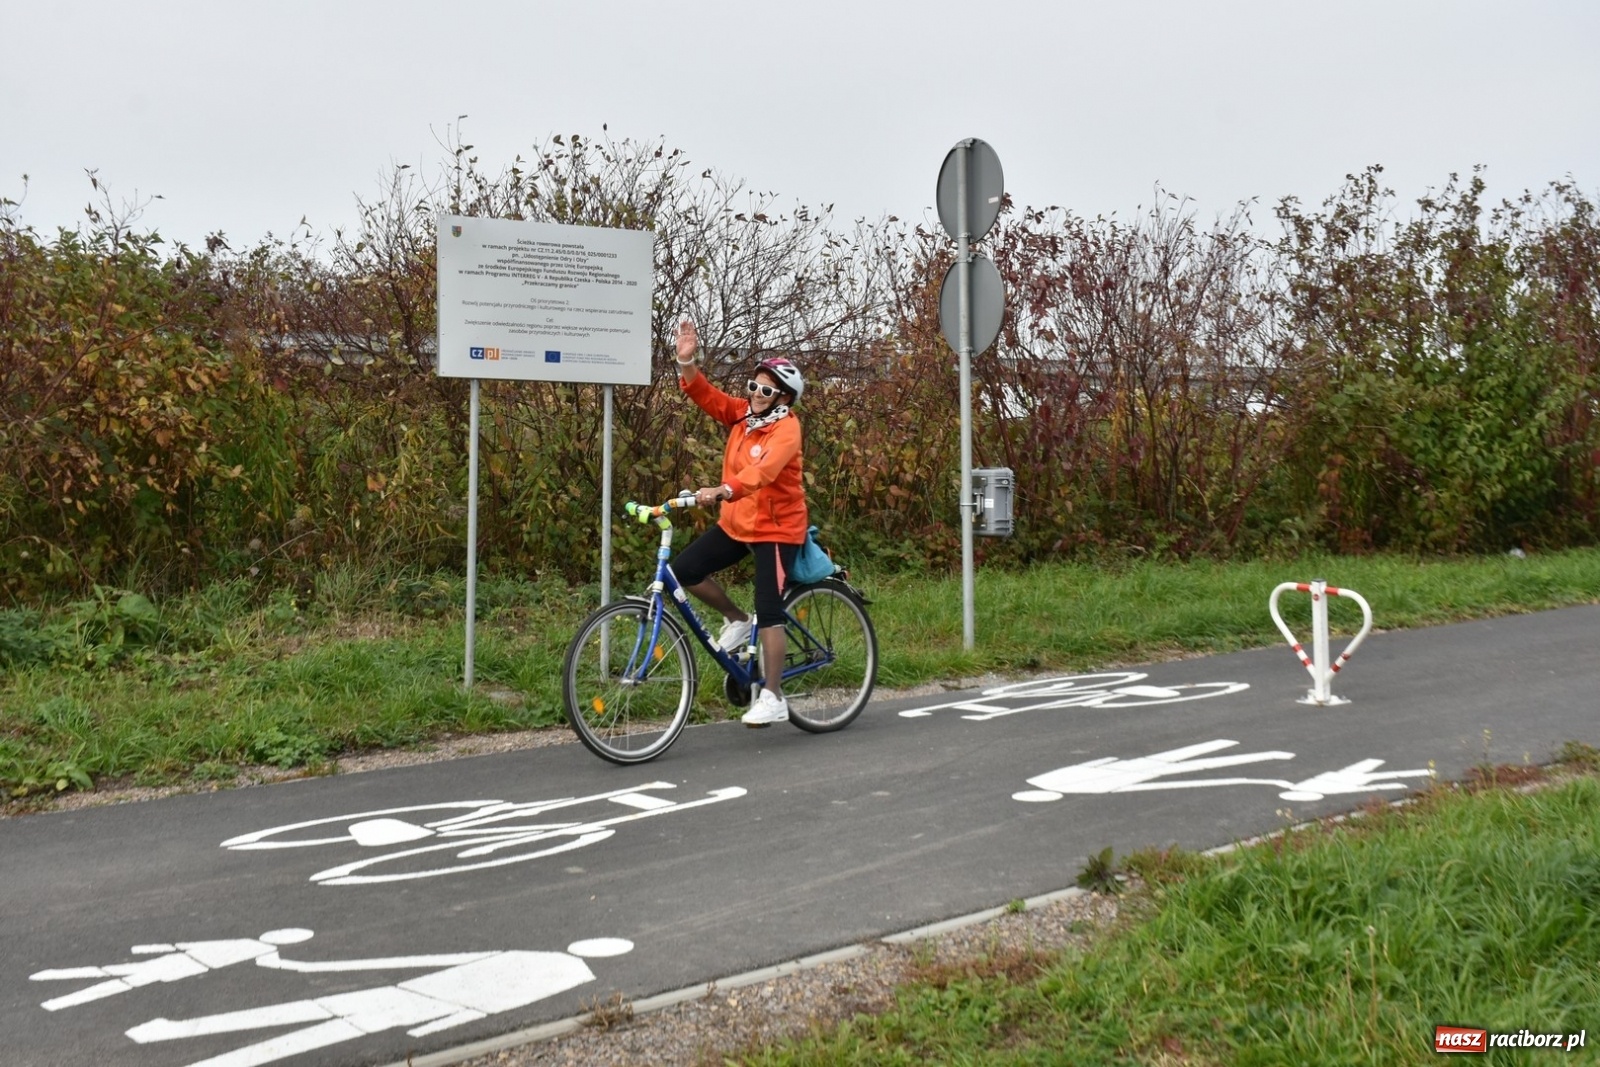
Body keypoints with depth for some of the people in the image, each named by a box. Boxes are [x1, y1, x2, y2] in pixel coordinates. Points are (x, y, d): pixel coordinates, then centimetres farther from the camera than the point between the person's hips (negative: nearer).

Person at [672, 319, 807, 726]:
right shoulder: (743, 414, 4)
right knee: (684, 570, -2)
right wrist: (687, 361, -22)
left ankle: (772, 698, 1)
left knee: (769, 612, -8)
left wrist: (721, 490, -51)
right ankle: (735, 620, 20)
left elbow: (763, 470, -36)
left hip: (776, 527, -8)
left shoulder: (786, 429, -19)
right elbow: (706, 395, -4)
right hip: (737, 523, 8)